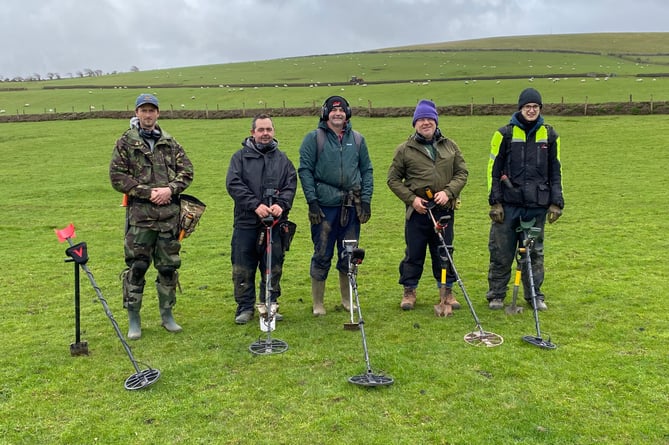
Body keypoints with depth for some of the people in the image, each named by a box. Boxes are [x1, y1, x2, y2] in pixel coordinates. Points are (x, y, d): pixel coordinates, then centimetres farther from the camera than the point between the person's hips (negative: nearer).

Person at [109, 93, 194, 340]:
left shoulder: (170, 143, 13)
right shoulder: (125, 143, 4)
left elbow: (187, 170, 9)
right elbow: (117, 177, -3)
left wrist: (170, 189, -9)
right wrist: (148, 192, -12)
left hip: (170, 213, 3)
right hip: (139, 213, -3)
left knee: (169, 265, 9)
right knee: (136, 266, -1)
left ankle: (167, 314, 23)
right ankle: (133, 318, 12)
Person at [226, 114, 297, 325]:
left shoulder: (282, 159, 13)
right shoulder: (241, 156, 6)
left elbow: (291, 185, 4)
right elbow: (233, 184, -7)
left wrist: (281, 205, -15)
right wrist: (255, 205, -18)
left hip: (275, 222, 2)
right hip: (246, 222, -1)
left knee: (274, 266, 6)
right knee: (243, 268, 2)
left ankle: (270, 304, 20)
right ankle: (245, 307, 15)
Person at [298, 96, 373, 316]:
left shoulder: (357, 139, 11)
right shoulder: (313, 138, 1)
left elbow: (367, 170, 11)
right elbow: (305, 170, -3)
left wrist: (366, 200, 3)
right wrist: (312, 201, -11)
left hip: (352, 207, 3)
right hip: (324, 206, -3)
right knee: (322, 256, 2)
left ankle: (347, 299, 26)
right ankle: (318, 303, 15)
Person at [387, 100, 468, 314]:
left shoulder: (450, 146, 9)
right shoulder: (405, 149, 1)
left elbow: (462, 173, 8)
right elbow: (393, 179, 3)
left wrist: (448, 192, -9)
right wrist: (411, 198, -9)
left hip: (444, 210, 2)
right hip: (417, 211, -2)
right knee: (414, 253, 6)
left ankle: (446, 291, 25)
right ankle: (409, 291, 21)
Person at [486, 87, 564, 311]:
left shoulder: (549, 136, 8)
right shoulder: (505, 134, 0)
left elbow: (555, 172, 12)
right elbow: (493, 169, 1)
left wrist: (556, 203, 6)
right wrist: (495, 202, -5)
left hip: (537, 205, 2)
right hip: (509, 203, -2)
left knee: (535, 252, 11)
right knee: (501, 252, 2)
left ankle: (534, 294, 23)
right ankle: (496, 295, 15)